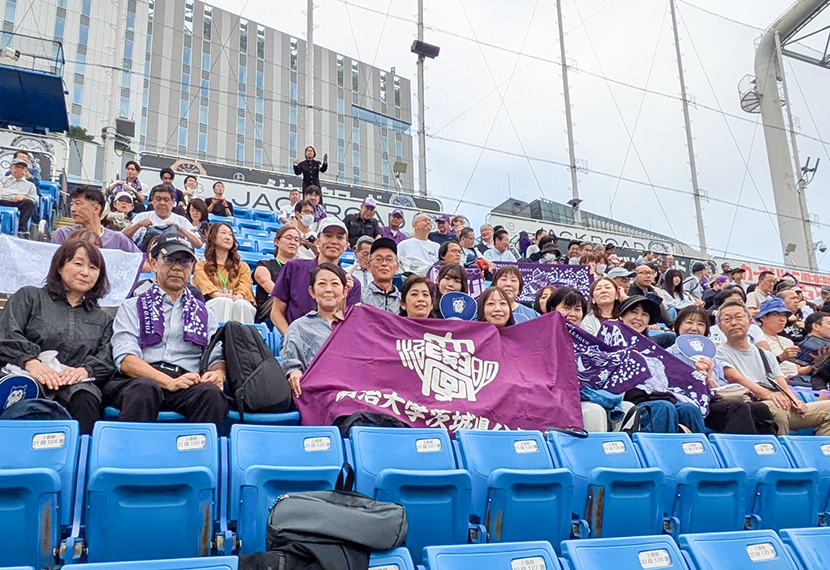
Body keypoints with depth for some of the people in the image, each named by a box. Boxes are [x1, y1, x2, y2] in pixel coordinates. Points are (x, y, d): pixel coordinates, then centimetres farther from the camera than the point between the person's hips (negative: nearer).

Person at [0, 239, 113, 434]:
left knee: (86, 398, -36)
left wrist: (85, 370, -12)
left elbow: (107, 360, 13)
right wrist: (31, 362, -18)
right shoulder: (30, 297, 21)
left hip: (74, 386, 2)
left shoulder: (102, 319, 29)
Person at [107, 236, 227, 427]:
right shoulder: (132, 307, 16)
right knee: (146, 388, -38)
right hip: (138, 381, -2)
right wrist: (168, 381, -16)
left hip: (189, 387, 2)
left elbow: (218, 357, 17)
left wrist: (218, 374, -9)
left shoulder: (204, 313, 27)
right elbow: (125, 359, 1)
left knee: (211, 392, -33)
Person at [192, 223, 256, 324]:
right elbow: (206, 286, -2)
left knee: (241, 303, -33)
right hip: (213, 305, -1)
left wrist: (238, 296, -21)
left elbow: (244, 287, 5)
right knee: (224, 302, -34)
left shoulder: (243, 266, 27)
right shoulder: (201, 266, 20)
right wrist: (222, 296, -26)